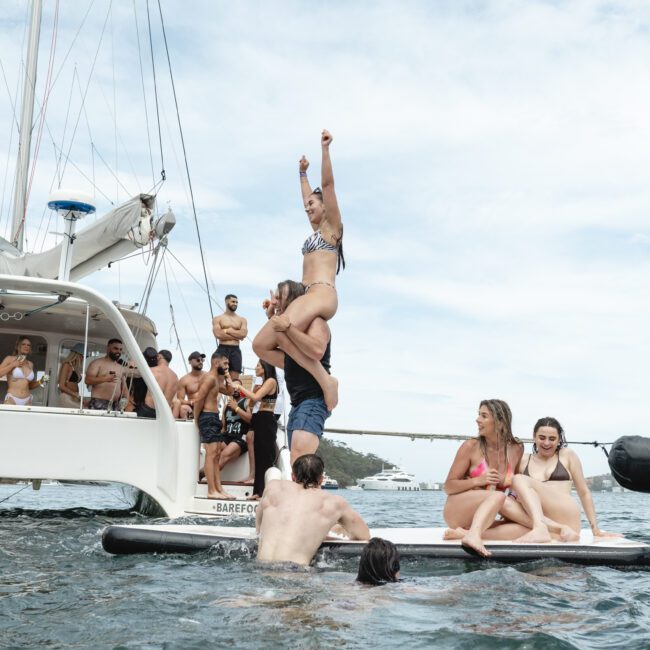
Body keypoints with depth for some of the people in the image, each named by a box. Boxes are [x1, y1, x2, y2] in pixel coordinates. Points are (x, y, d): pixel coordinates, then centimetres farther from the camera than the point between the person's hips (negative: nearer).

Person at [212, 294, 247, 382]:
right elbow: (218, 334, -9)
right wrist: (236, 336, -5)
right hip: (222, 349, -3)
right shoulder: (218, 319, 7)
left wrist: (227, 330, -4)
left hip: (236, 350, 3)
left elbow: (243, 334, -2)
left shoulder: (242, 319, 15)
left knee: (235, 379, -2)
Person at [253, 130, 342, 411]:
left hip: (322, 294, -9)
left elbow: (327, 184, -4)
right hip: (306, 297, 9)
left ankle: (325, 380, -32)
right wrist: (303, 173, 54)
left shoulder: (331, 226, 6)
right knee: (260, 345, -5)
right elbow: (308, 198, 44)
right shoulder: (316, 230, 27)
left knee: (282, 329, -35)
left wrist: (325, 148, -10)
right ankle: (307, 376, -5)